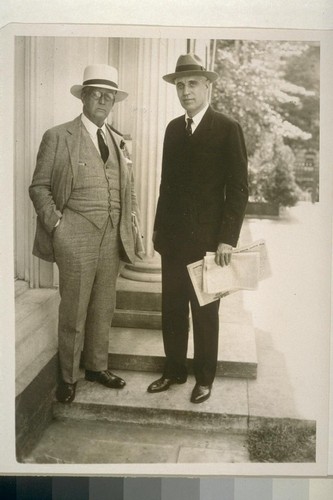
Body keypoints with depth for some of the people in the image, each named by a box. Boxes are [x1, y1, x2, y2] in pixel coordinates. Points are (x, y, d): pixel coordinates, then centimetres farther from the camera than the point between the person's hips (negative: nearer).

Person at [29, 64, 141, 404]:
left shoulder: (117, 141, 15)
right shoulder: (58, 137, -1)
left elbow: (128, 187, 22)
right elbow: (39, 187, -2)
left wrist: (130, 216, 8)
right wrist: (56, 223, -11)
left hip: (112, 238, 5)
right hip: (76, 238, -5)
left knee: (104, 308, 13)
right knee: (73, 311, 2)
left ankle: (96, 366, 30)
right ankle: (68, 377, 18)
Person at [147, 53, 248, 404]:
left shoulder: (227, 129, -5)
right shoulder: (173, 129, 11)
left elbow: (238, 188, -8)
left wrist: (228, 238, -13)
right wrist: (159, 227, 11)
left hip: (207, 239, -5)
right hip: (173, 238, 5)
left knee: (205, 313, 7)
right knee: (171, 310, 12)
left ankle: (204, 378, 24)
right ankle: (174, 371, 28)